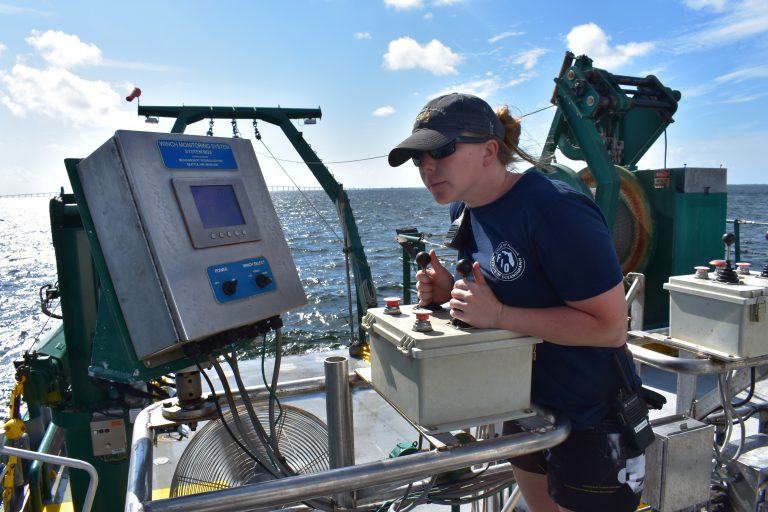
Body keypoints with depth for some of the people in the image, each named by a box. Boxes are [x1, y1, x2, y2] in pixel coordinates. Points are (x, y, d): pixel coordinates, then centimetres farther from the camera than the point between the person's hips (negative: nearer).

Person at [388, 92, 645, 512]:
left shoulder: (555, 210, -27)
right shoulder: (463, 208, -1)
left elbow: (611, 327, -26)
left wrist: (497, 314, -31)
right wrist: (449, 290, -10)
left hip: (592, 420, -7)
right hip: (525, 406, 8)